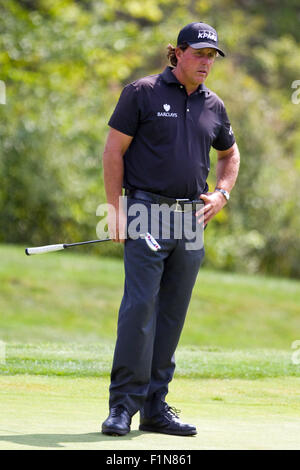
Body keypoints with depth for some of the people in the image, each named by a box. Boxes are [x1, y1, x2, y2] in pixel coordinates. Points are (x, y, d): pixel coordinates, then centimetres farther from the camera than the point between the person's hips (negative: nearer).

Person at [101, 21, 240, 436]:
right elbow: (114, 150, -2)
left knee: (173, 313, 5)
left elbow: (230, 154, 29)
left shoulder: (214, 106, 13)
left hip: (192, 219, 5)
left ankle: (155, 405, 11)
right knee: (139, 306, -13)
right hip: (146, 213, -5)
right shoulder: (142, 93, -1)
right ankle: (123, 405, -11)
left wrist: (221, 194, 11)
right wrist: (116, 208, -8)